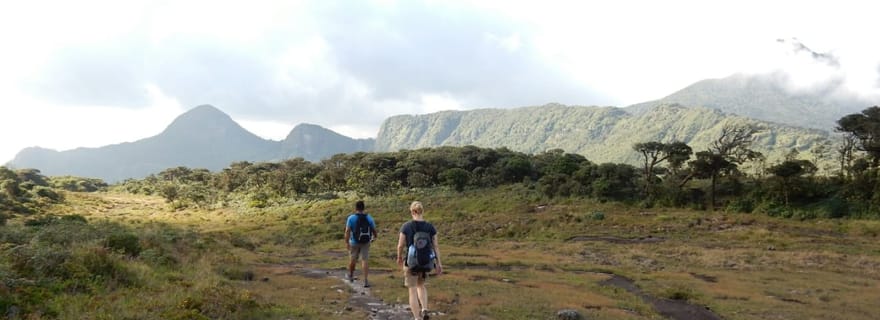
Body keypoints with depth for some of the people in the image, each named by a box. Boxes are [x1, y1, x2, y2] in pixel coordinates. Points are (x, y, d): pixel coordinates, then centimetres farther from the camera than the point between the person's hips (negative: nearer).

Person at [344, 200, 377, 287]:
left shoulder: (351, 218, -10)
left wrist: (346, 242, -17)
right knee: (364, 260, 2)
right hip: (365, 242, 1)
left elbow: (347, 231, -17)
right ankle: (366, 281, -6)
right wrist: (375, 236, 22)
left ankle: (350, 276, 40)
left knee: (352, 259, 18)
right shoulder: (369, 218, -3)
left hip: (354, 242, -1)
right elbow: (374, 230, 2)